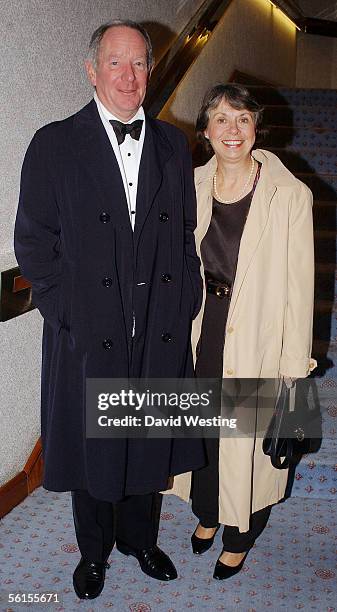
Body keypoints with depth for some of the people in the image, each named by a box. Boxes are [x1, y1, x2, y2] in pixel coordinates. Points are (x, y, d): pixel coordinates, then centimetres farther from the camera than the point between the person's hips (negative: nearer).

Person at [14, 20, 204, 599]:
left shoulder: (172, 144, 6)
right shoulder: (53, 145, -4)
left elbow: (187, 232, 9)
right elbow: (33, 242, -4)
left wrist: (185, 305, 1)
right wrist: (67, 312, -10)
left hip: (162, 333, 3)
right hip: (89, 333, -2)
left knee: (150, 445, 18)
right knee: (91, 448, 15)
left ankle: (140, 537, 45)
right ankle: (94, 551, 41)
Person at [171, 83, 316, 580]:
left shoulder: (290, 195, -14)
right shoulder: (191, 187, -1)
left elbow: (299, 286, -11)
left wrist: (294, 365, -10)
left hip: (257, 344, -3)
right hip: (199, 335, 4)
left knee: (247, 441, 13)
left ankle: (239, 537, 40)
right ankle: (207, 514, 49)